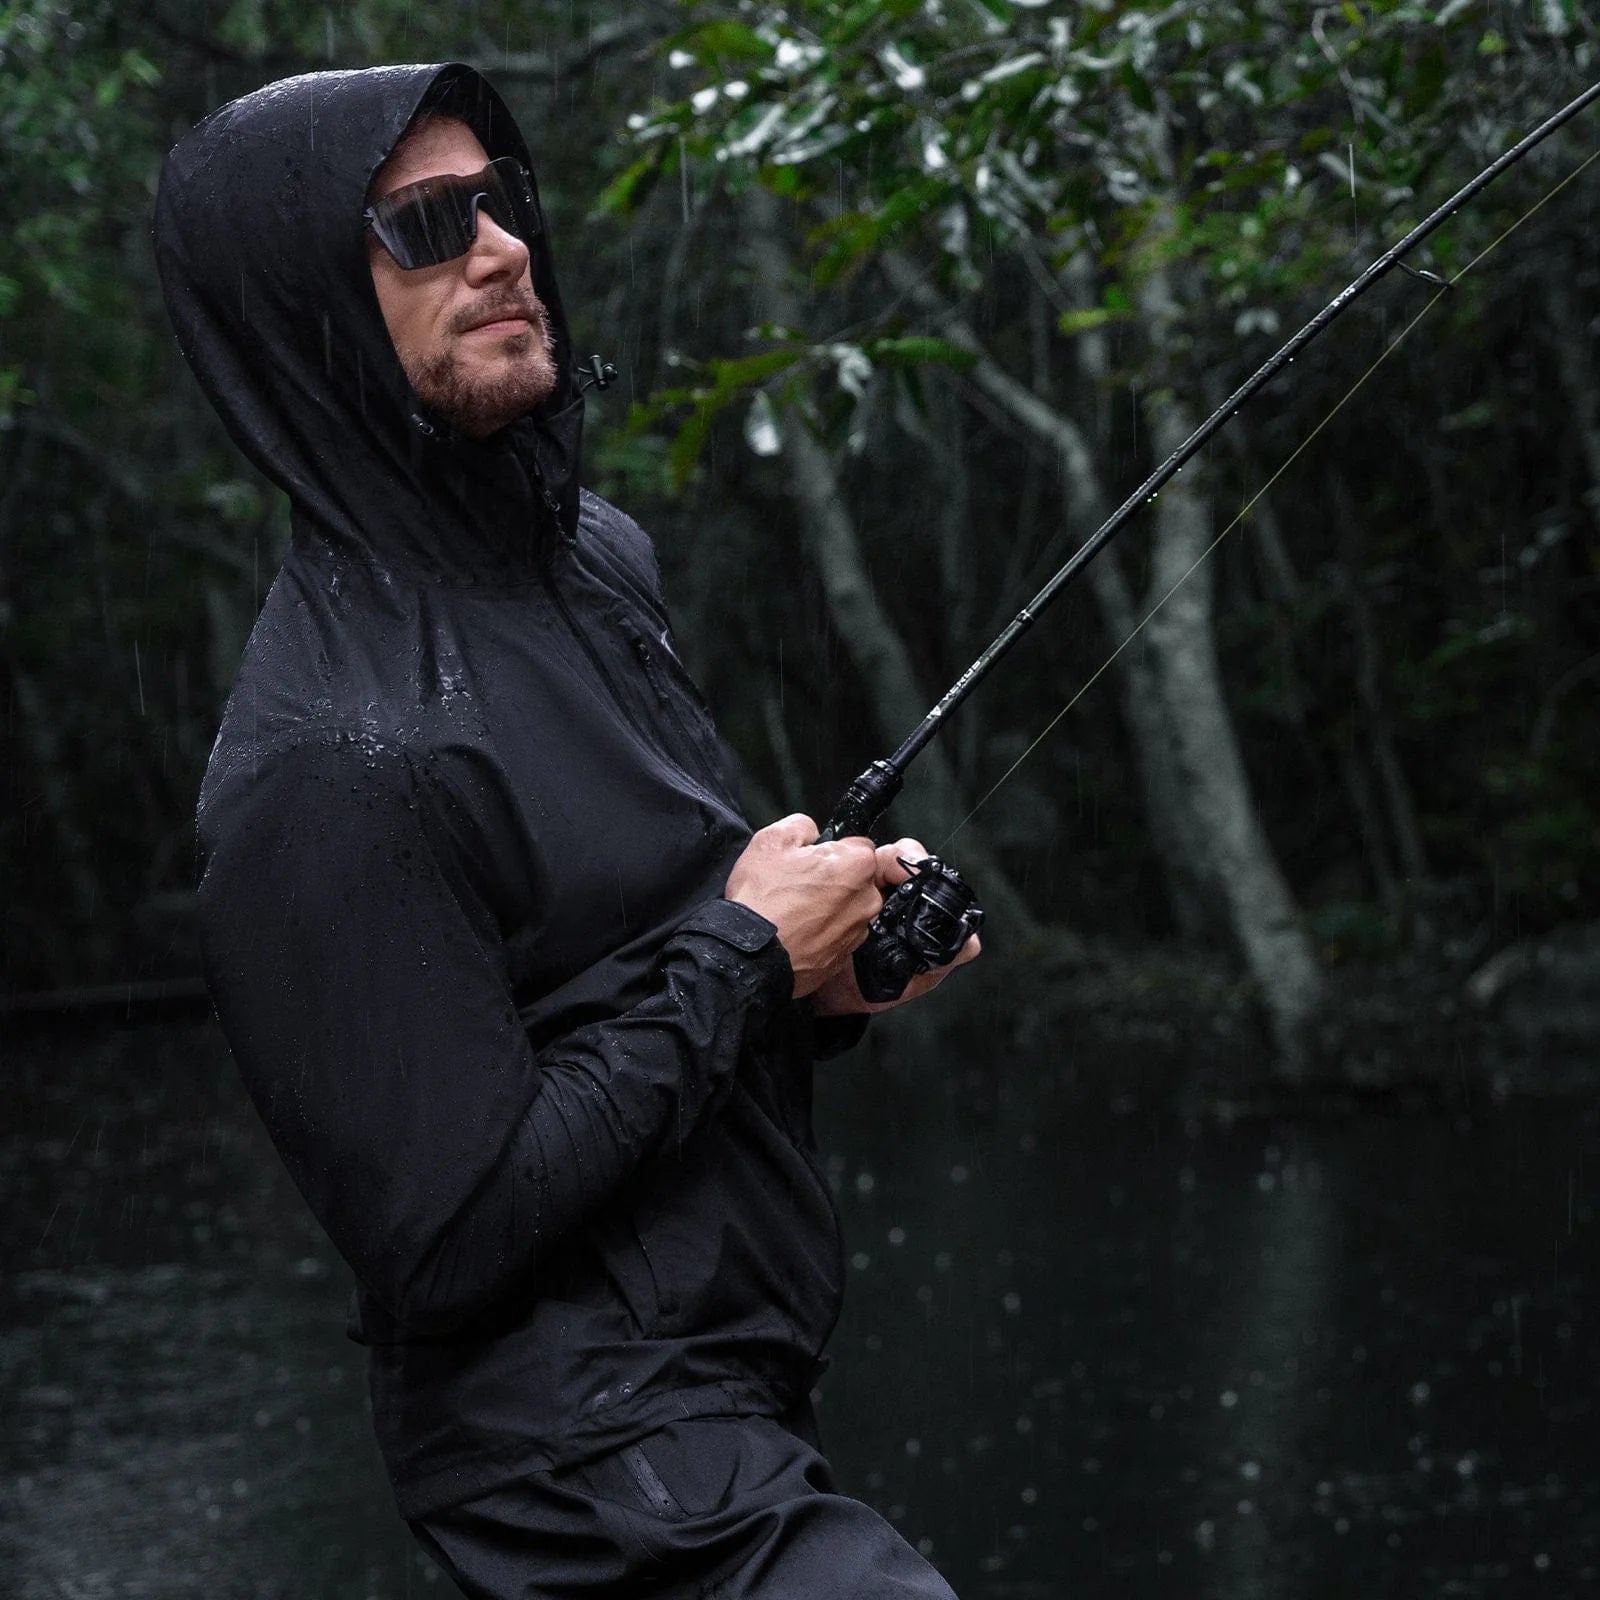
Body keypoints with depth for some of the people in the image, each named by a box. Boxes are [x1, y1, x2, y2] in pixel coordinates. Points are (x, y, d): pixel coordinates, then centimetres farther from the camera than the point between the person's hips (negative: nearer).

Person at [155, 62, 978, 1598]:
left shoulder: (598, 556, 6)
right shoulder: (330, 760, -22)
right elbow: (450, 1240, -23)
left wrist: (821, 974, 1)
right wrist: (747, 959, -16)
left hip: (731, 1392, 9)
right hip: (608, 1476, -9)